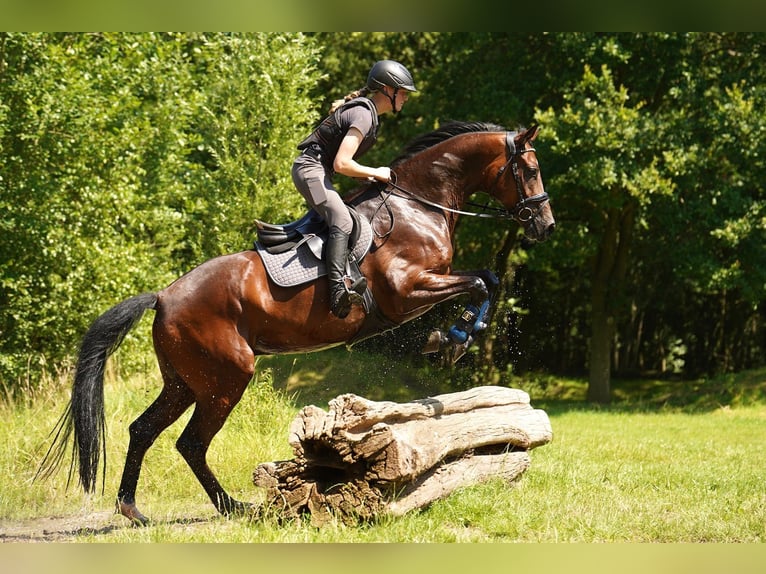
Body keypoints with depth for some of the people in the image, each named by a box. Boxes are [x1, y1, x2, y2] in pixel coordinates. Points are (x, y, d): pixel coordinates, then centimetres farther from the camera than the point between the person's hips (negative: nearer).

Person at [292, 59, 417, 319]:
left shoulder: (366, 111, 17)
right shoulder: (363, 115, -15)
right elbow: (341, 164, -22)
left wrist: (369, 177, 10)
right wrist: (376, 174, -10)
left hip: (317, 170, 11)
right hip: (311, 169, -11)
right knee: (342, 222, -28)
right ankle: (338, 290, -44)